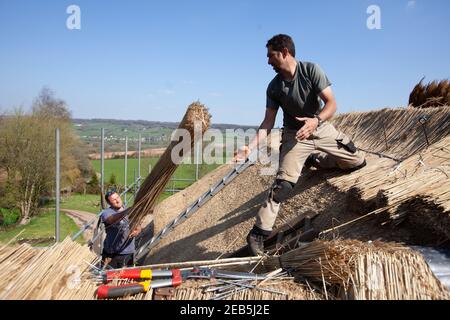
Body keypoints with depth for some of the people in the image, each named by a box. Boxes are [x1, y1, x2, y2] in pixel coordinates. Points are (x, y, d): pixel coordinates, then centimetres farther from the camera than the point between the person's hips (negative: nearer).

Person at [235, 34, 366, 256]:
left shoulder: (311, 70, -13)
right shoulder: (274, 87, -7)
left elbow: (331, 103, -18)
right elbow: (268, 123, -9)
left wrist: (316, 120, -39)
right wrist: (250, 147, -22)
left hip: (322, 129, 2)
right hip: (295, 136, -1)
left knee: (358, 162, 4)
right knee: (283, 183, -18)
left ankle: (314, 159, 23)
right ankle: (258, 232, -13)